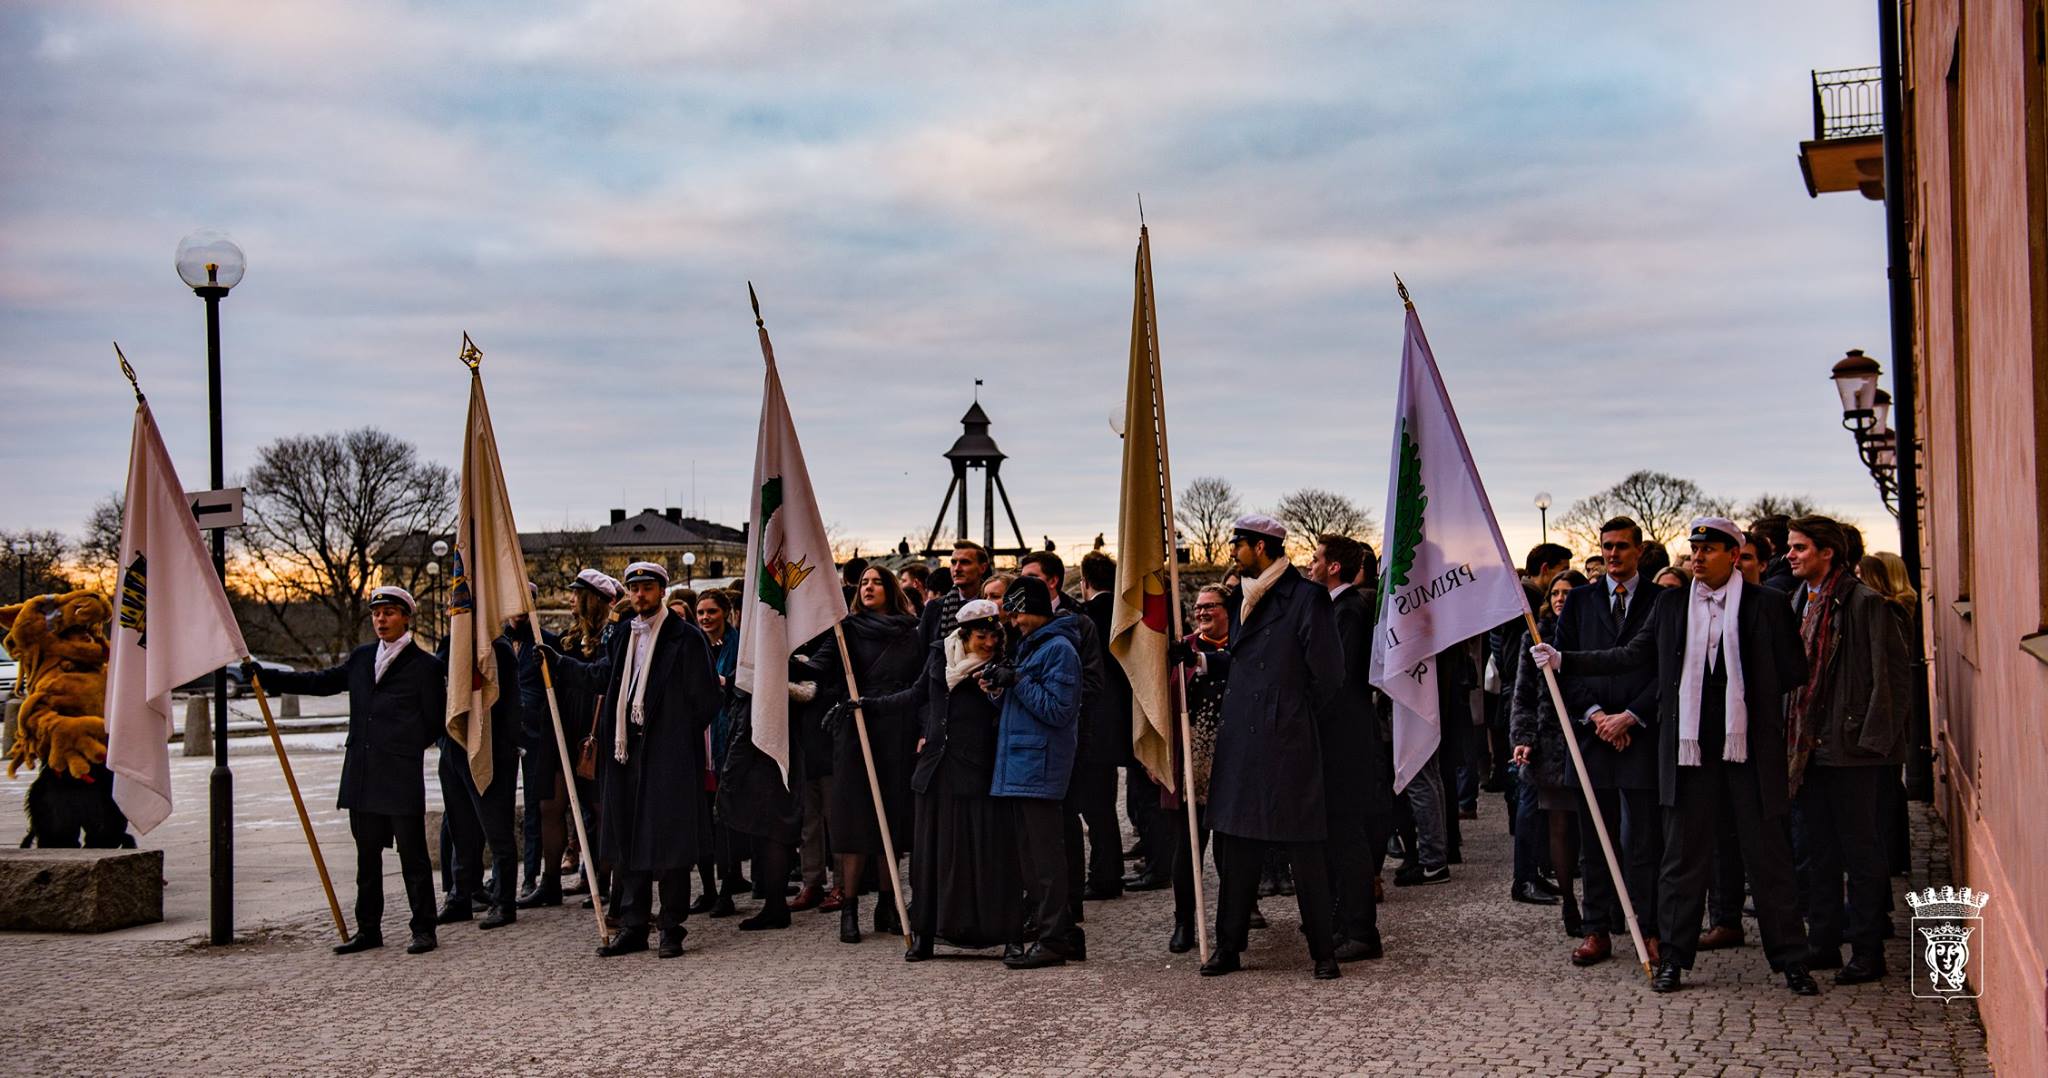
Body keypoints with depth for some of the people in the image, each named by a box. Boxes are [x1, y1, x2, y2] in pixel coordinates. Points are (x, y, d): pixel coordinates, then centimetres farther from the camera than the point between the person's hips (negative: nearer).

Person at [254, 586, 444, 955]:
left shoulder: (425, 666, -2)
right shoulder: (361, 659, 14)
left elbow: (435, 721, -1)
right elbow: (320, 682, 23)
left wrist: (403, 747, -2)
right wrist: (265, 677, 21)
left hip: (402, 777, -6)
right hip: (362, 777, 6)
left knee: (413, 855, -1)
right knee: (367, 856, 12)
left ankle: (423, 930, 6)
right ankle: (368, 929, 19)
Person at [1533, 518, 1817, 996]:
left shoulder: (1767, 603, 1)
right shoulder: (1671, 603, 8)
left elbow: (1794, 673, 3)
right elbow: (1631, 656, 12)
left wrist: (1747, 690, -2)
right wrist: (1563, 660, 8)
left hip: (1751, 747, -2)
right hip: (1690, 749, 2)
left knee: (1768, 857, 4)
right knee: (1683, 857, 7)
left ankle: (1792, 962, 15)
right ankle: (1672, 959, 16)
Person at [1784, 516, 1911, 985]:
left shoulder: (1864, 603, -9)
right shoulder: (1797, 603, 13)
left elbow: (1893, 676, -12)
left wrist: (1874, 739, -16)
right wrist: (1789, 734, 12)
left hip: (1849, 747, -7)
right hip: (1806, 747, 7)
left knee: (1859, 850, 1)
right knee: (1812, 850, 11)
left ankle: (1867, 951, 8)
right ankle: (1823, 942, 21)